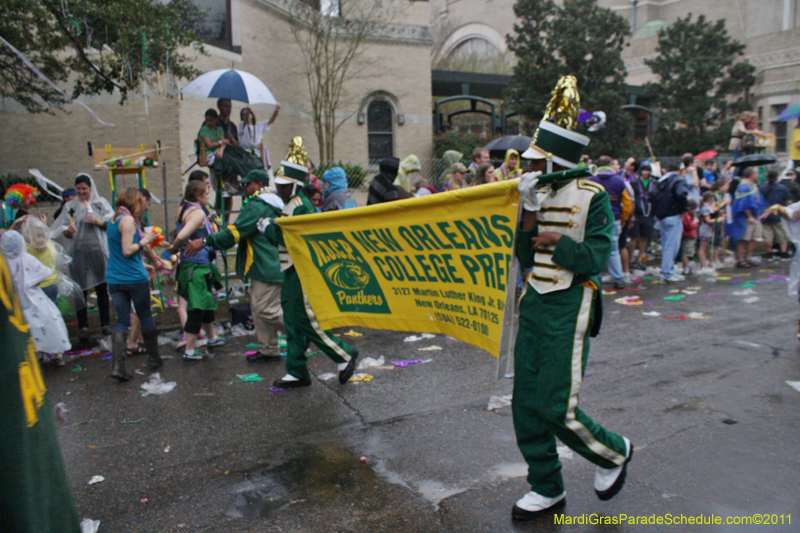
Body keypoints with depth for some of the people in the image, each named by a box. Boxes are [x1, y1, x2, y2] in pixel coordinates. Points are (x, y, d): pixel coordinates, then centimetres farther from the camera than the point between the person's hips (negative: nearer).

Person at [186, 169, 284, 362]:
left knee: (266, 310, -9)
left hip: (266, 267, -11)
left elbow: (235, 232, -20)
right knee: (258, 309, 12)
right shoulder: (272, 205, 20)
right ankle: (268, 350, 16)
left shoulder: (257, 206, -14)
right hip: (262, 266, 11)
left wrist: (205, 241, -18)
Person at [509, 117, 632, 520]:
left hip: (568, 309, -7)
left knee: (558, 410, -6)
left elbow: (594, 260, -17)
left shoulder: (592, 197, -9)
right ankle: (547, 489, 26)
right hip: (534, 302, 7)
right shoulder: (542, 195, 11)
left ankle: (614, 454, 26)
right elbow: (526, 259, 6)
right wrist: (530, 212, -5)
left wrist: (557, 240, -12)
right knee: (525, 403, 8)